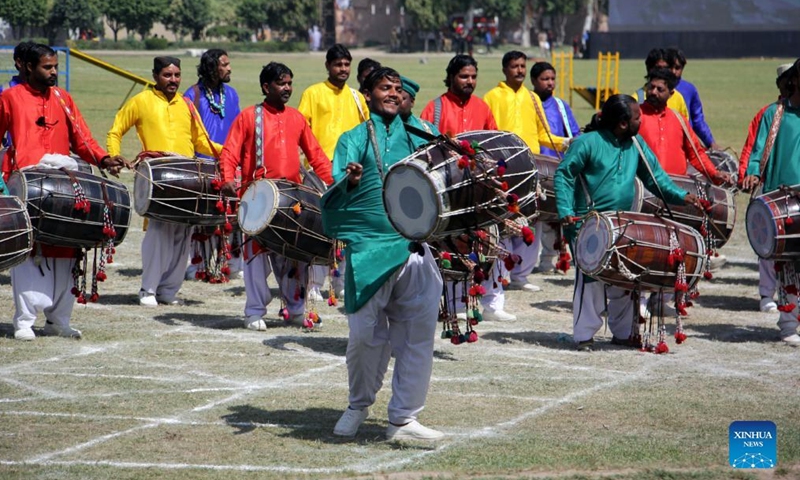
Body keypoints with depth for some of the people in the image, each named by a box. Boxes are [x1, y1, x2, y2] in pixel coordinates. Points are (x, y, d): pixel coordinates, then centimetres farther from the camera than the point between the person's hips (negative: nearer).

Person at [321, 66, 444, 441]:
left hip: (413, 247, 3)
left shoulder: (414, 139, 17)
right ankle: (359, 406, 23)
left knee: (417, 334, -3)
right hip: (368, 248, -3)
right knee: (366, 334, -2)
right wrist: (349, 181, -26)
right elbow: (335, 195, -4)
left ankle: (404, 419, 5)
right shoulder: (355, 139, 8)